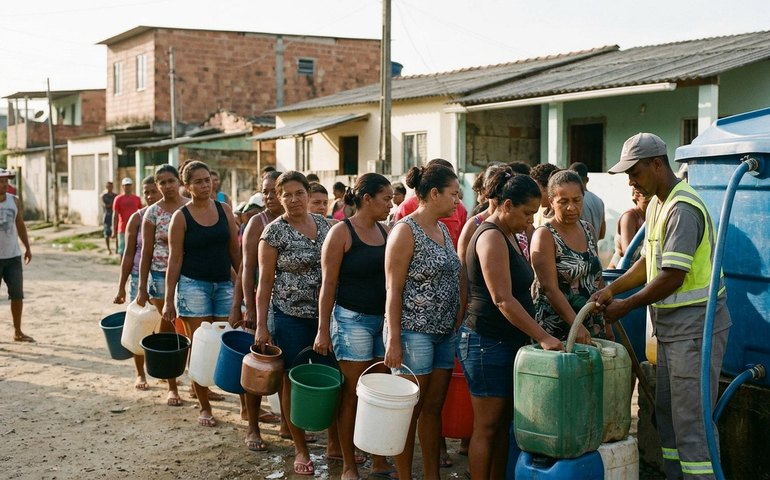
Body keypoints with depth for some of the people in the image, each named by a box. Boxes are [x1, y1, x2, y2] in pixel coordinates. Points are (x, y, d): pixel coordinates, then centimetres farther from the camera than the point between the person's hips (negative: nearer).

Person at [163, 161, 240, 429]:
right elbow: (175, 260, -4)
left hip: (224, 284, 3)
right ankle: (204, 408, 14)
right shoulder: (181, 217, -4)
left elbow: (235, 250, 11)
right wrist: (169, 300, -6)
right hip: (194, 285, -3)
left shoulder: (224, 210, 6)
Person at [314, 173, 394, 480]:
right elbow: (329, 285, -9)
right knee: (353, 393, 2)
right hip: (353, 319, -6)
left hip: (385, 319, 6)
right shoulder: (342, 232, -9)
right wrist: (323, 330, -11)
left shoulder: (385, 232, 9)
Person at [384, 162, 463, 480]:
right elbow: (393, 290, -14)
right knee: (410, 412, 2)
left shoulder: (443, 230, 12)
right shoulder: (405, 231, -11)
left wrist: (459, 323, 16)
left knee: (434, 409, 13)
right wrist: (393, 340, -17)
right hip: (414, 333, -7)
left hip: (445, 332, 7)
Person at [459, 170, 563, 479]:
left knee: (504, 423, 11)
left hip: (509, 343, 9)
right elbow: (503, 300, -23)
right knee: (487, 426, -3)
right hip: (487, 344, -9)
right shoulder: (491, 237, -15)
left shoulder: (509, 235, 15)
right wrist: (543, 337, -25)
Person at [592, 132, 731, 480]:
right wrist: (612, 289, 7)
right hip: (672, 325, 10)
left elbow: (672, 277, -22)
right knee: (667, 413, 17)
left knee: (691, 420, -6)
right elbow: (649, 261, 19)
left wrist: (626, 306, -12)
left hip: (695, 325, -10)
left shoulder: (683, 208, -20)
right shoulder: (657, 204, 12)